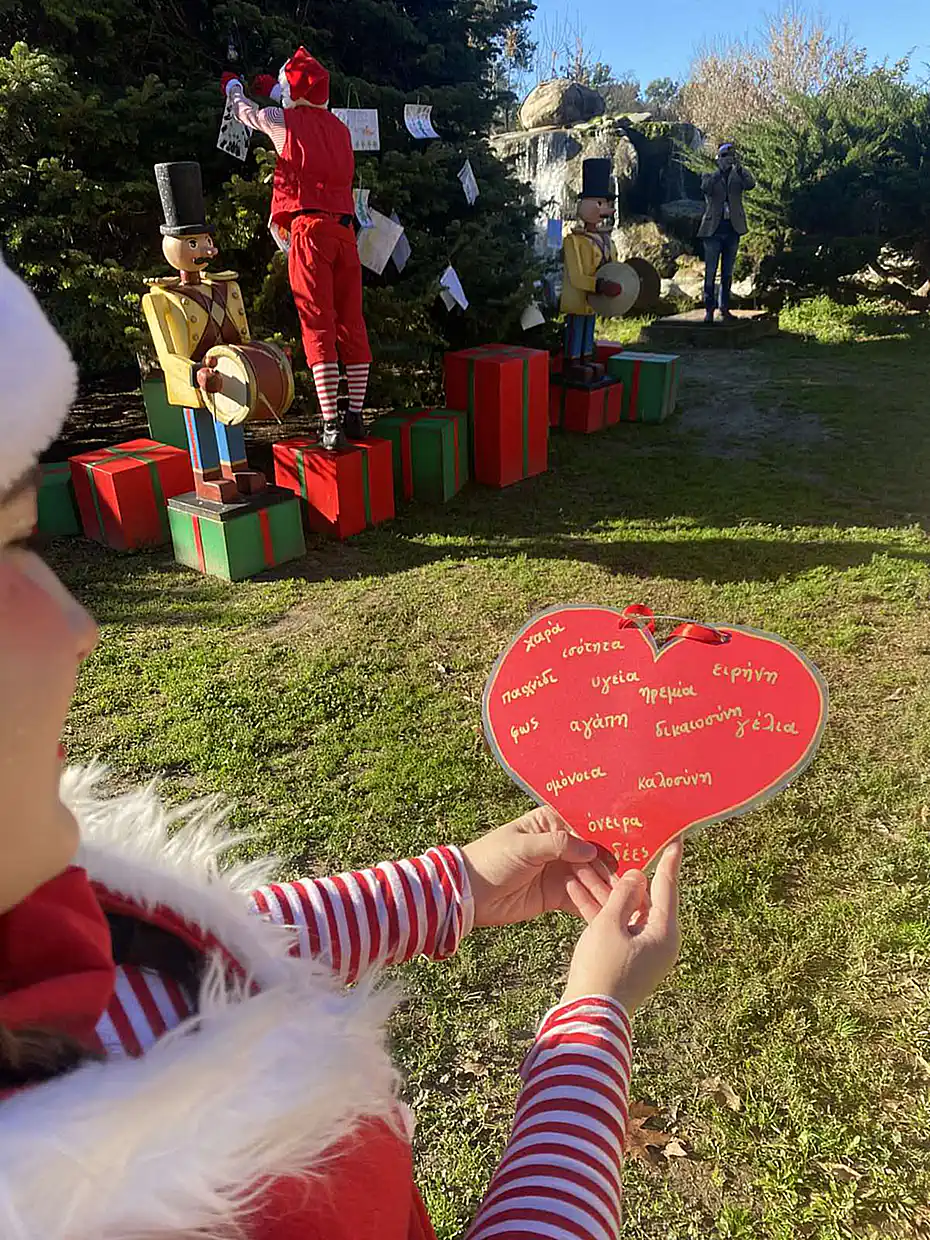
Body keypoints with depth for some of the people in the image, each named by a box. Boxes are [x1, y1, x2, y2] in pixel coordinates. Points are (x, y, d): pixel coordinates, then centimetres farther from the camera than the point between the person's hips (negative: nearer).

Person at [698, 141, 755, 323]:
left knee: (728, 273, 7)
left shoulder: (738, 176, 10)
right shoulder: (709, 176, 5)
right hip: (713, 230, -3)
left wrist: (738, 166, -21)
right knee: (710, 272, -5)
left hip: (733, 230, 3)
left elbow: (750, 184, -11)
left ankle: (725, 308, 14)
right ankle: (709, 309, -2)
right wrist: (720, 169, -25)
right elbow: (705, 188, -18)